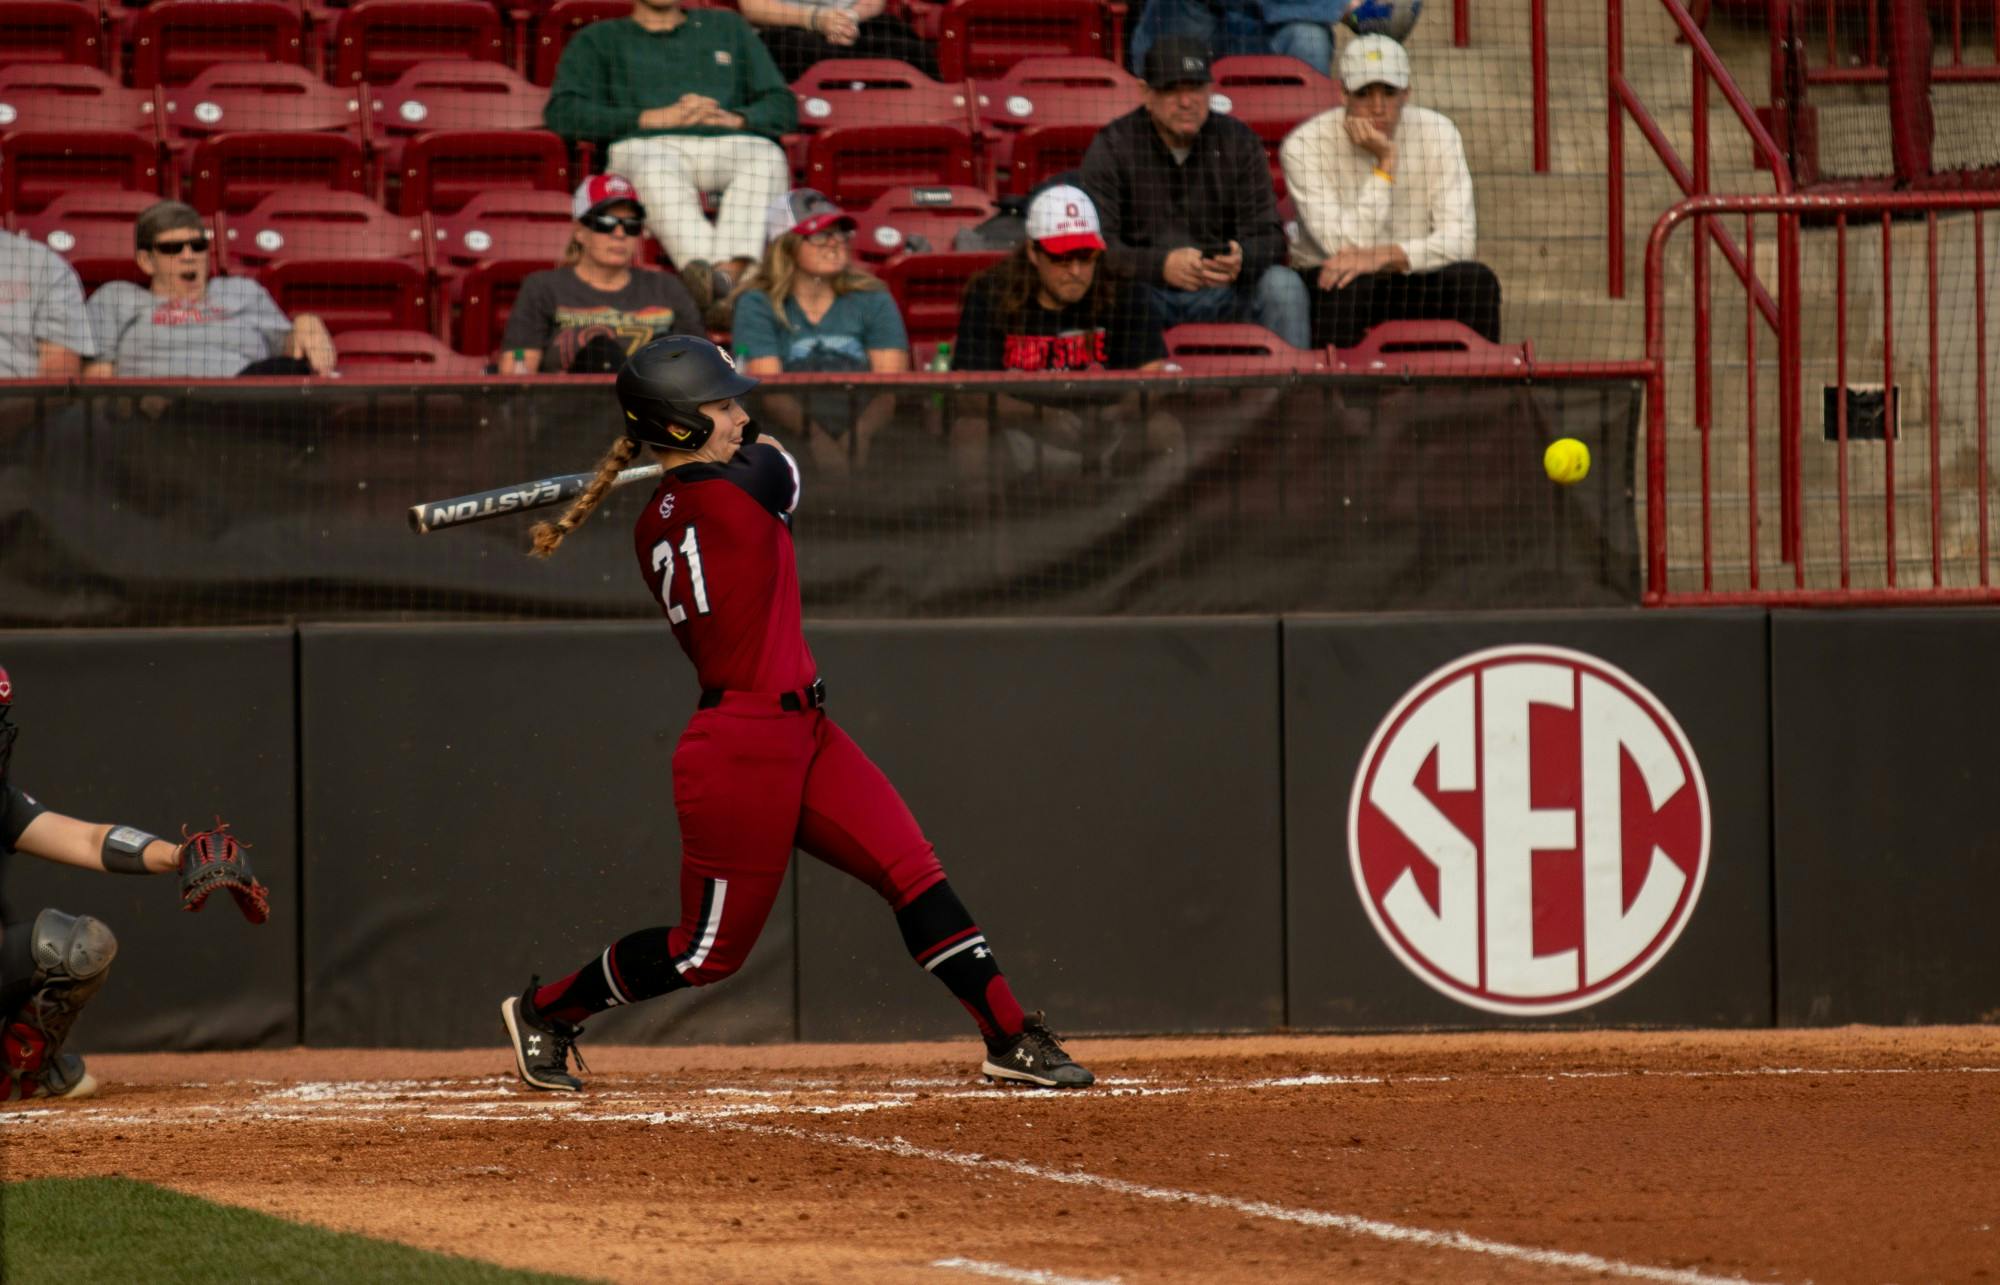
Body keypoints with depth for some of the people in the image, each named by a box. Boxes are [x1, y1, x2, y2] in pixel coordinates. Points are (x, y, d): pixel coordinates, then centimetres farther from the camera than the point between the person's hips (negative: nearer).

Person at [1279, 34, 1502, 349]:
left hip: (1413, 281, 3)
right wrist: (1385, 163, -25)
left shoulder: (1437, 133, -5)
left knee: (1477, 280, -25)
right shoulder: (1305, 146, -14)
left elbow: (1461, 240, -14)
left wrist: (1385, 256, -30)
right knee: (1345, 287, -37)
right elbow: (1345, 247, -22)